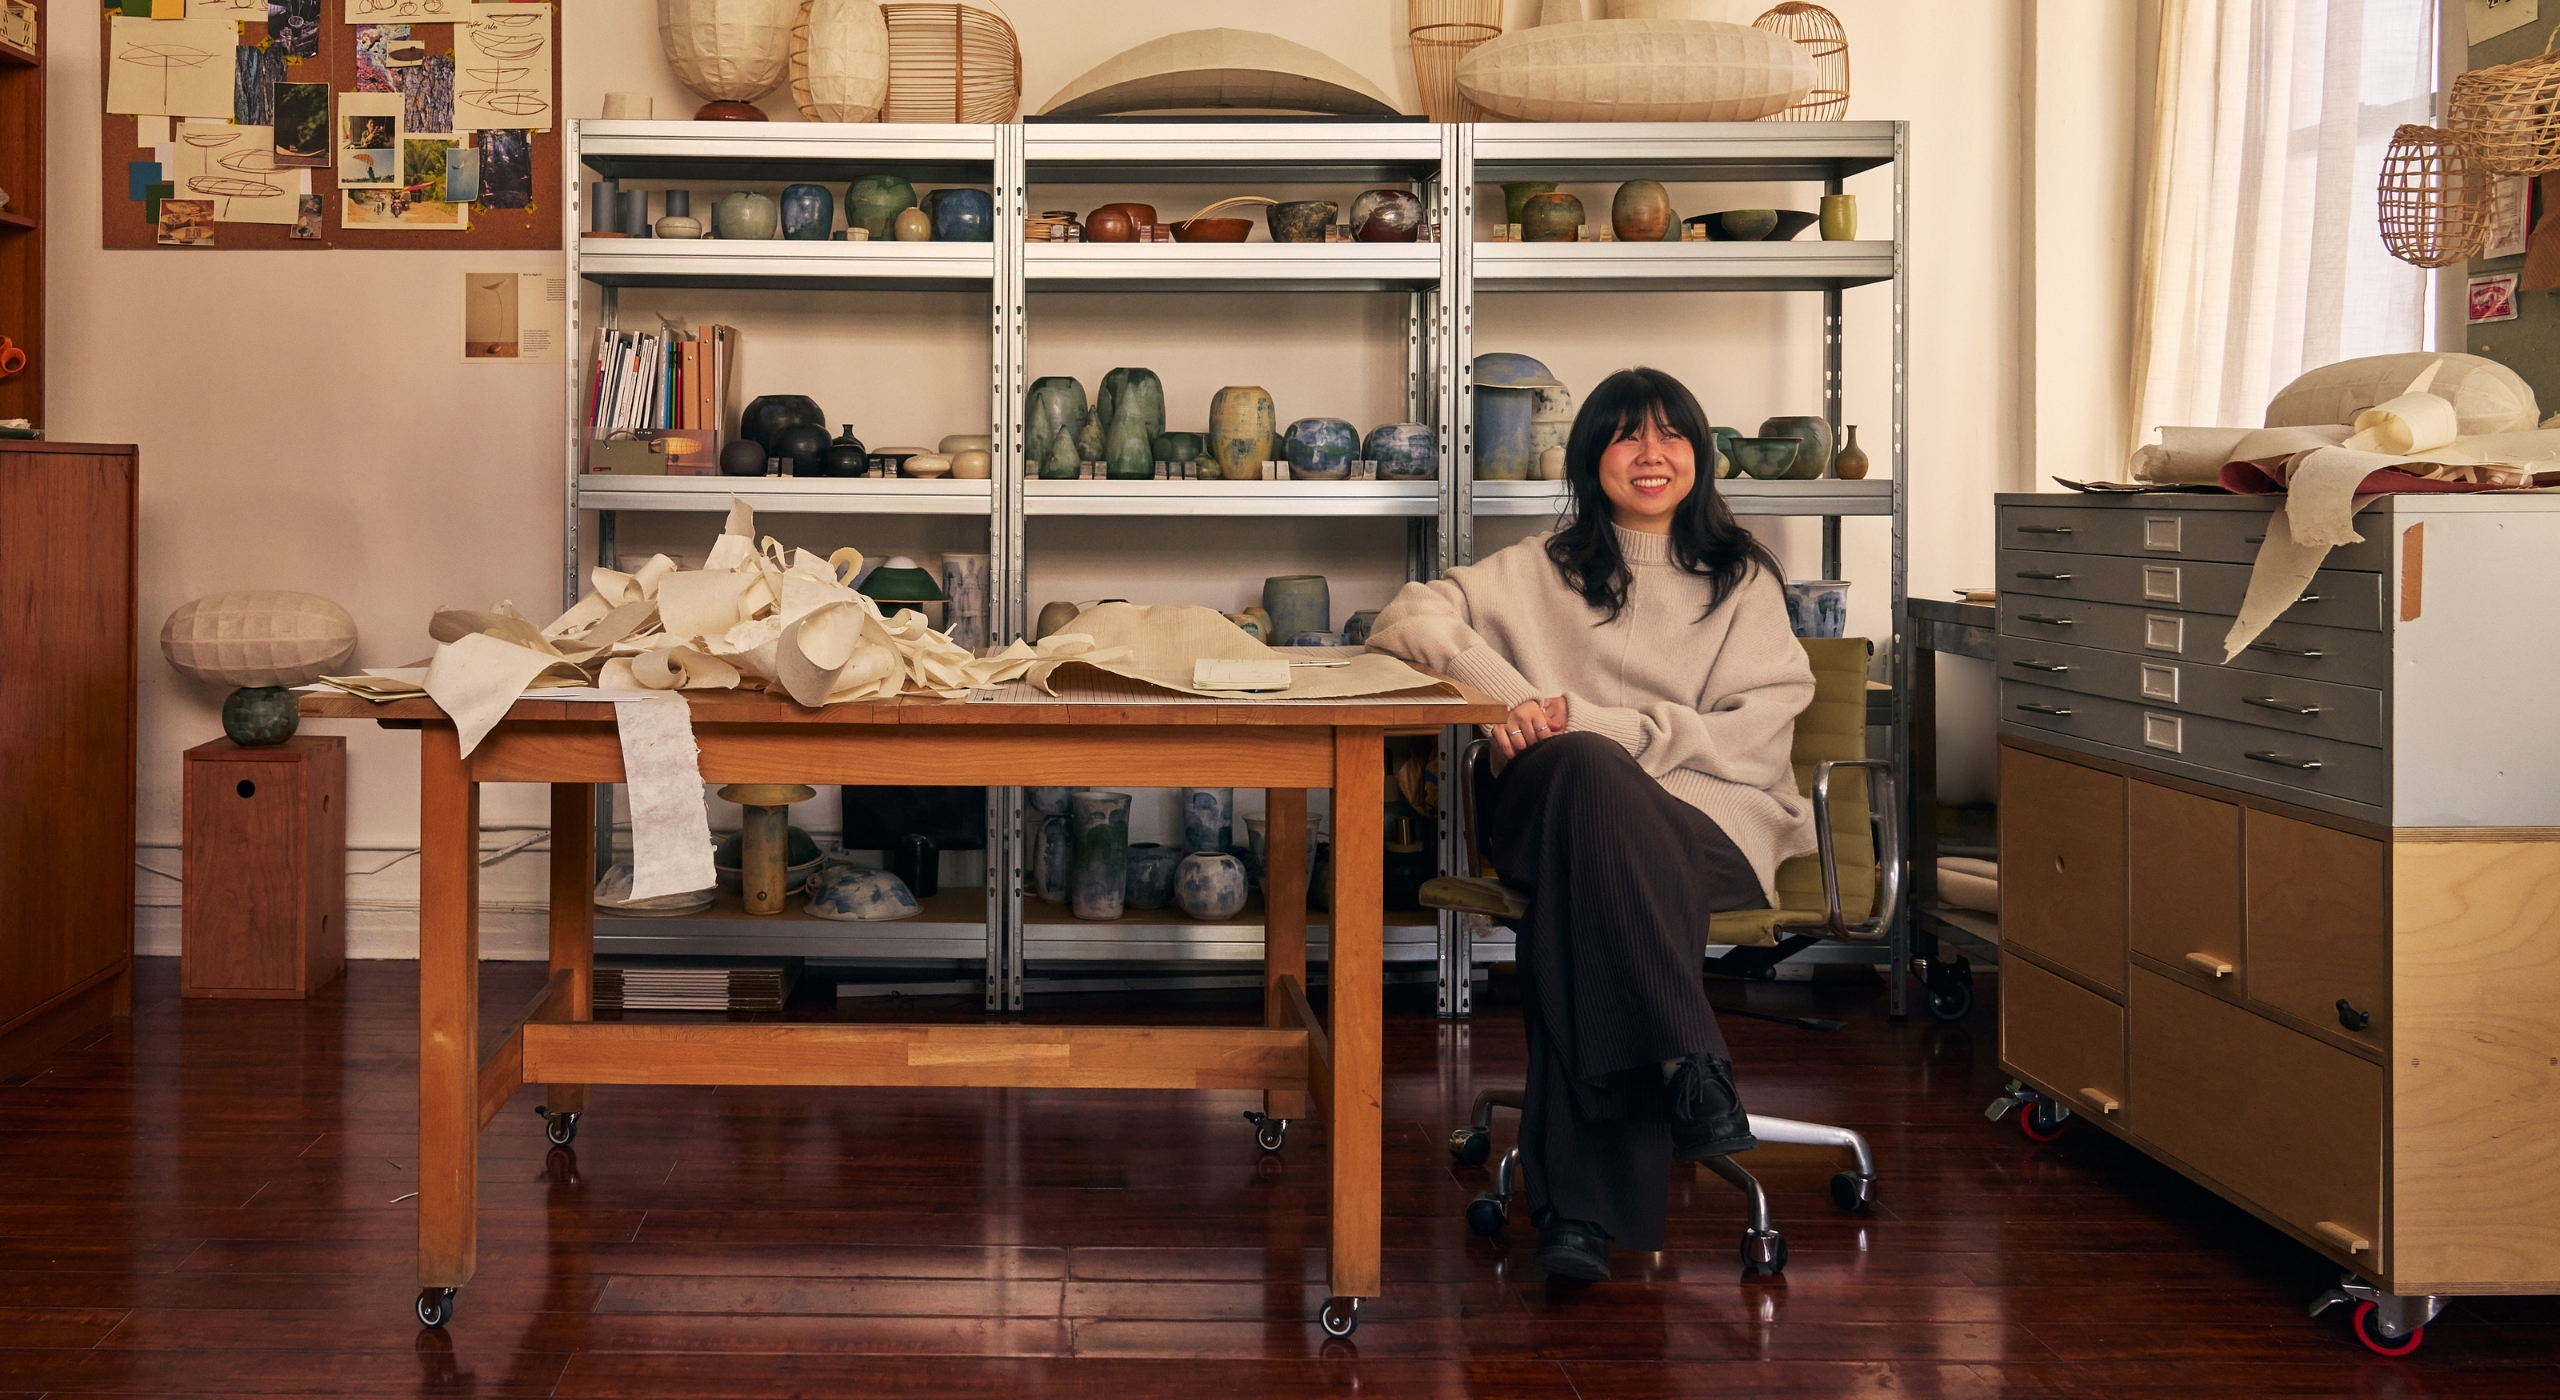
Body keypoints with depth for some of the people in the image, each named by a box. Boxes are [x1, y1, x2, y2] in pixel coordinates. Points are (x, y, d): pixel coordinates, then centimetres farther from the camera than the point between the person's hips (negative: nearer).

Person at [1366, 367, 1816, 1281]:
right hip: (1555, 802, 1)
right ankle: (1690, 1063, -45)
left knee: (1580, 884, -37)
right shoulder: (1545, 571, 24)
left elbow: (1751, 735, 5)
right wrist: (1510, 700, -7)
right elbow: (1408, 619, 12)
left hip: (1708, 825, -1)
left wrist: (1588, 722, -7)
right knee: (1584, 772, -39)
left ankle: (1578, 1202, -43)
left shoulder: (1743, 581, 21)